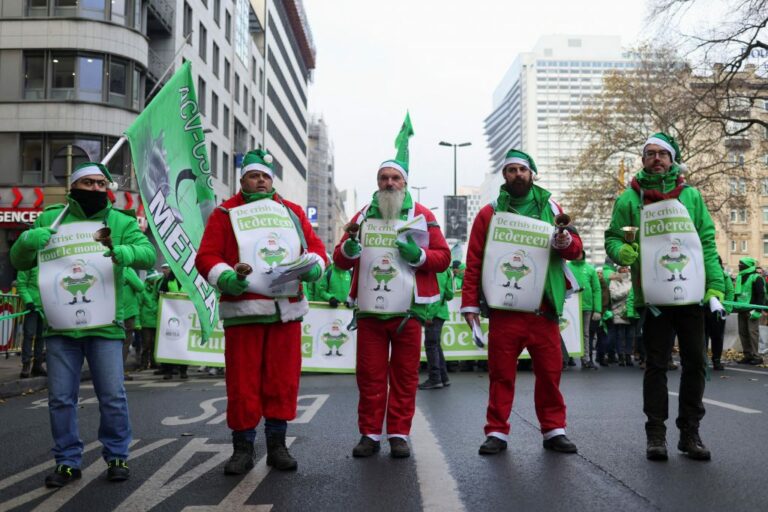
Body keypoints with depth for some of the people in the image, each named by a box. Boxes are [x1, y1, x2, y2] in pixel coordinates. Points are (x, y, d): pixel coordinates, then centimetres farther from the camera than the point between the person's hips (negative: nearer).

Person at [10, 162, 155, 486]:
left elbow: (148, 253, -10)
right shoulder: (49, 219, 9)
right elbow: (19, 262, 12)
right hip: (60, 328, 2)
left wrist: (125, 253, -34)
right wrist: (27, 240, -11)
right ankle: (68, 462, 22)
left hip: (105, 326, -2)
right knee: (60, 399, 8)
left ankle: (117, 457, 19)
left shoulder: (120, 222, 5)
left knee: (113, 397, 2)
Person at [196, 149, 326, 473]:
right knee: (243, 382, 0)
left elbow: (315, 245, 13)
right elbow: (207, 257, 2)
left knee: (283, 379, 6)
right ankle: (243, 448, 13)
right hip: (243, 310, -2)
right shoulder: (225, 213, 9)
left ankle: (277, 445, 18)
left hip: (287, 311, 3)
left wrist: (313, 267, -10)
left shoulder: (292, 212, 18)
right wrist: (225, 278, -18)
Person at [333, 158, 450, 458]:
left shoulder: (422, 215, 9)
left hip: (407, 310, -1)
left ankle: (399, 434, 13)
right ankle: (370, 434, 14)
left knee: (405, 375, 2)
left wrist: (418, 255, -14)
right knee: (369, 375, 4)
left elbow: (443, 257, 6)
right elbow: (340, 260, 15)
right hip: (369, 310, 2)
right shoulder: (363, 216, 15)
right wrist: (348, 248, -8)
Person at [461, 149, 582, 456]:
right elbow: (473, 263, 6)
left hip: (543, 310, 1)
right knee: (501, 375, 3)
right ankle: (497, 433, 12)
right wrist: (470, 303, -1)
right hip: (503, 311, -1)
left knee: (549, 373, 5)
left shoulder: (551, 209, 13)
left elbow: (576, 248, 10)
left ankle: (554, 431, 17)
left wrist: (566, 242, -14)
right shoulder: (489, 214, 8)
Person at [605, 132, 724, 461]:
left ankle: (690, 432, 21)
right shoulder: (629, 200, 3)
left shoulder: (691, 196, 9)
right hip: (653, 297, -2)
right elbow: (612, 237, 5)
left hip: (692, 296, 2)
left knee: (695, 363, 7)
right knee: (656, 366, 4)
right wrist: (621, 250, -18)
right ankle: (656, 434, 14)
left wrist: (715, 286, -1)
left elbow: (707, 243, 7)